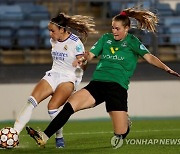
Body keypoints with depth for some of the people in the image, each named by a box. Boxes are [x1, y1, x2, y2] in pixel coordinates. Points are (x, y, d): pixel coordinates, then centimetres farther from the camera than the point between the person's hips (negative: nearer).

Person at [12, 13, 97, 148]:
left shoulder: (75, 42, -11)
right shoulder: (53, 41, 10)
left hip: (69, 78, -6)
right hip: (53, 75, 6)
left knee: (52, 106, -27)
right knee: (32, 100, -17)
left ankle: (59, 137, -7)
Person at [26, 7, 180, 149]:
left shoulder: (131, 41, 4)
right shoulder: (106, 38, 16)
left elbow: (149, 57, -6)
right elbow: (91, 54, 14)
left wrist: (166, 68, -22)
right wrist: (83, 59, -11)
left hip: (118, 87, -3)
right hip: (97, 83, 3)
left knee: (120, 134, -7)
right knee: (70, 104, -21)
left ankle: (126, 124, 32)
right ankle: (44, 137, -24)